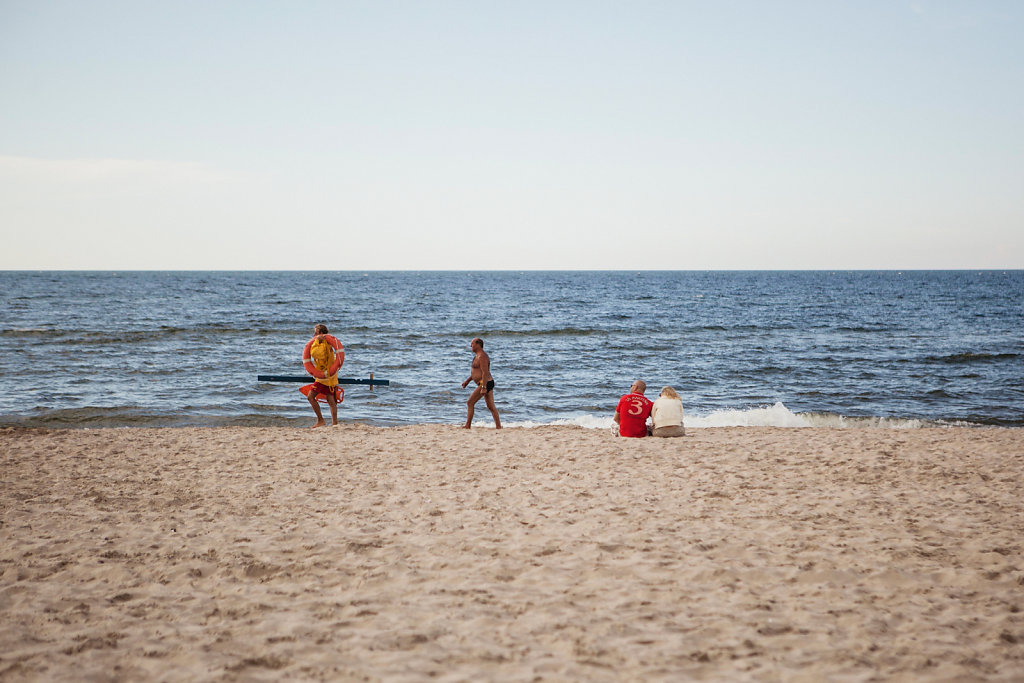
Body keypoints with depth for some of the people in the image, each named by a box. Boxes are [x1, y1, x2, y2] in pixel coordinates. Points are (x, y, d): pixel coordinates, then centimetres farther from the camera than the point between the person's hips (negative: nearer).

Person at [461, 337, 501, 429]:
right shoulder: (478, 355, 18)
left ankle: (467, 425, -2)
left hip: (484, 383, -11)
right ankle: (498, 426, 6)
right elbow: (476, 372, 28)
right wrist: (467, 381, 27)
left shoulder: (482, 356, -16)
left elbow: (485, 373, -23)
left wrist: (483, 387, -27)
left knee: (470, 403, -5)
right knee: (491, 406, 8)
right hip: (488, 383, 11)